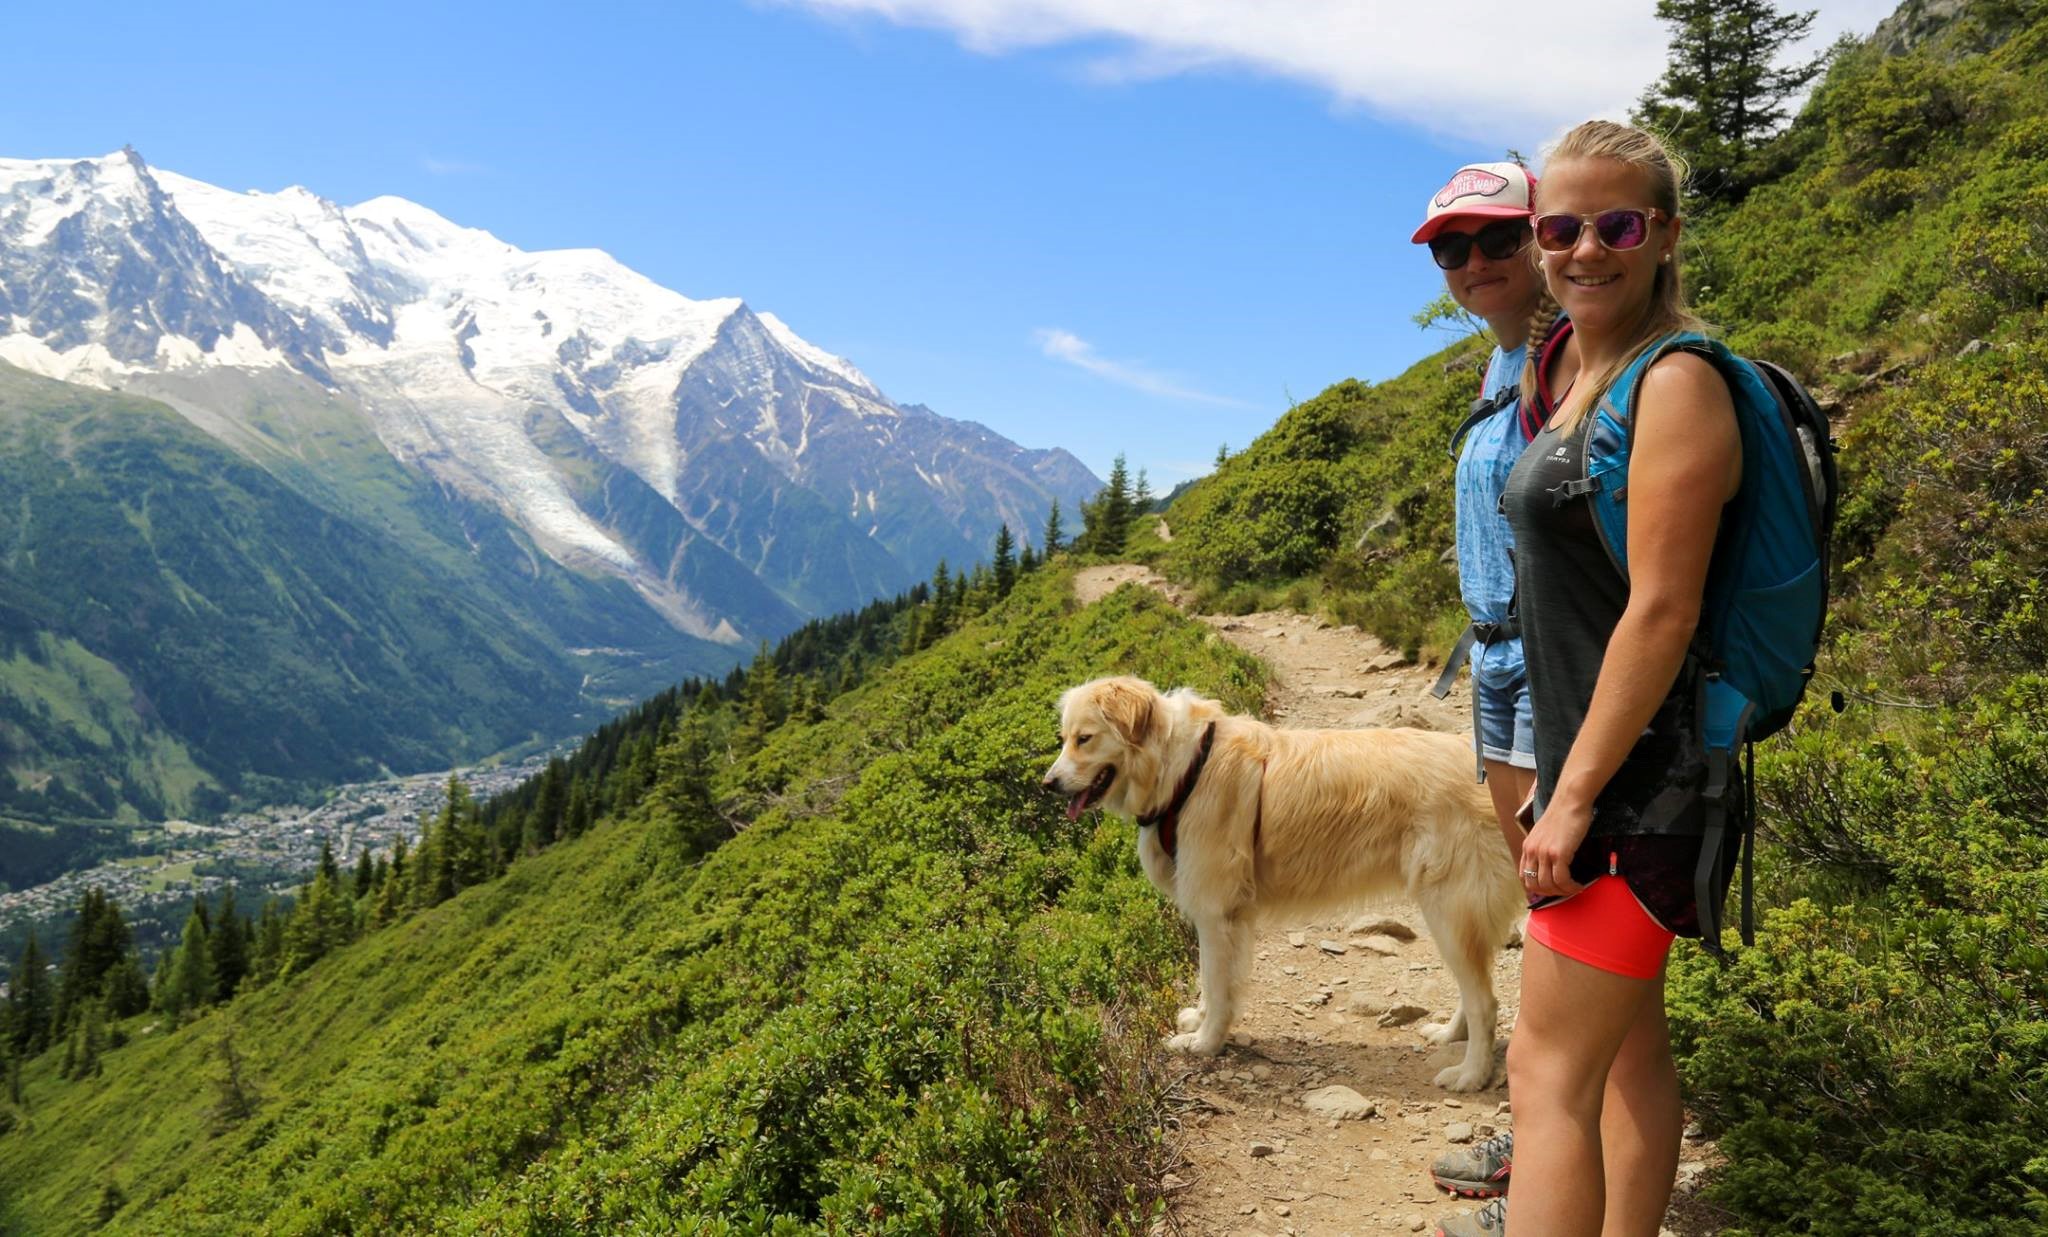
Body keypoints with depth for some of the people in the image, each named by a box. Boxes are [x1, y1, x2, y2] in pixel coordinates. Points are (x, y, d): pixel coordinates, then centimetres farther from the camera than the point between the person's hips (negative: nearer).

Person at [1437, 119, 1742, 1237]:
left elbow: (1661, 612, -21)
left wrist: (1575, 795, -19)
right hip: (1588, 760, 9)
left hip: (1635, 773, -9)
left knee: (1549, 1070, -6)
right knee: (1628, 1043, 19)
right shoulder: (1577, 372, 12)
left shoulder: (1677, 382, -16)